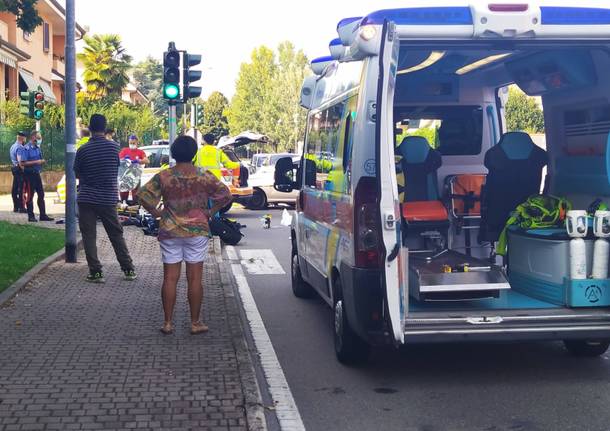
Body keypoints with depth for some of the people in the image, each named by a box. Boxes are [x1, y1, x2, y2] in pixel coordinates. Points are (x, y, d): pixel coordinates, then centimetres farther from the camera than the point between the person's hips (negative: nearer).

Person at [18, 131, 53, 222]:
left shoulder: (38, 148, 11)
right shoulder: (25, 149, -13)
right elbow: (22, 163, -19)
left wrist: (42, 161, 3)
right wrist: (36, 162, -21)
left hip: (37, 173, 7)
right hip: (29, 174, -7)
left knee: (41, 194, 8)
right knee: (30, 195, 0)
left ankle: (43, 215, 14)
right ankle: (31, 216, 7)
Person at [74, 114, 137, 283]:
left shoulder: (83, 150, -9)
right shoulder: (114, 147, -4)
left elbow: (77, 173, 4)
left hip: (87, 198, -2)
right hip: (108, 198, 2)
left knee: (89, 236, 4)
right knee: (116, 235, 11)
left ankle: (96, 272, 1)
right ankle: (129, 270, 12)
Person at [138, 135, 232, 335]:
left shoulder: (163, 177, -3)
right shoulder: (204, 176, -4)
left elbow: (143, 194, -8)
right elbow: (225, 195, -6)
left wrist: (155, 212, 2)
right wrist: (210, 211, 1)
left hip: (170, 232, 1)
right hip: (197, 231, -1)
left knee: (170, 279, 6)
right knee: (195, 279, 4)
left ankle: (167, 323, 9)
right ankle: (195, 323, 8)